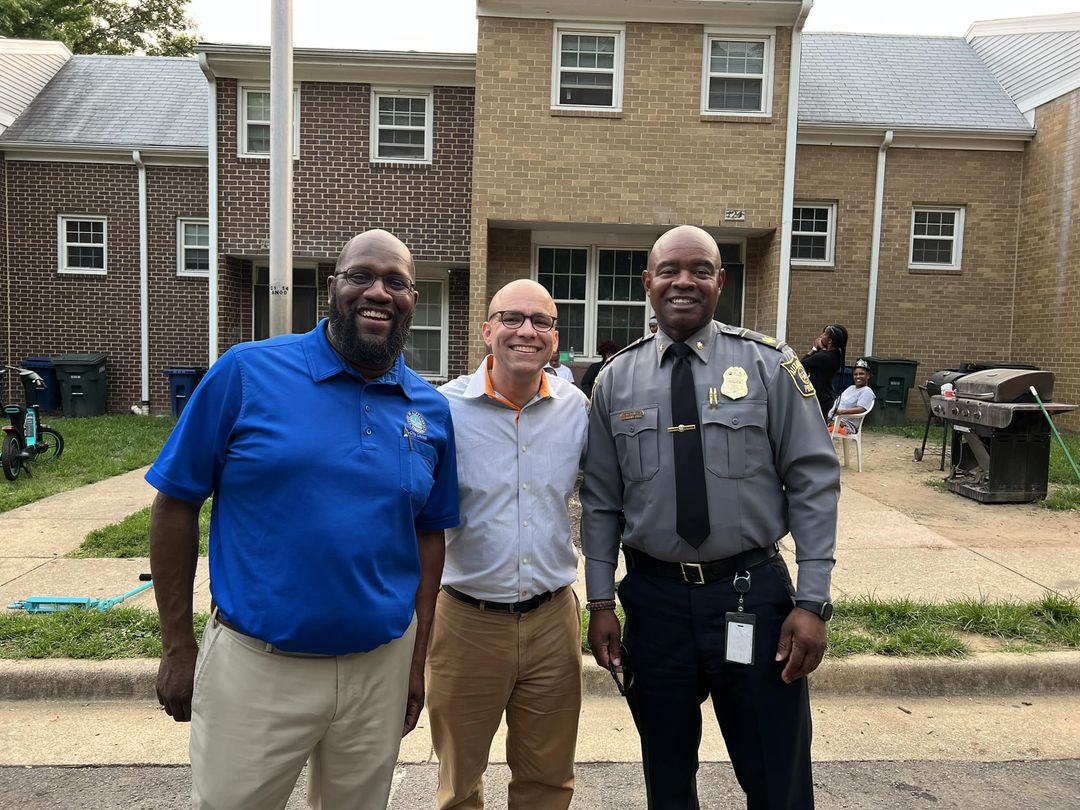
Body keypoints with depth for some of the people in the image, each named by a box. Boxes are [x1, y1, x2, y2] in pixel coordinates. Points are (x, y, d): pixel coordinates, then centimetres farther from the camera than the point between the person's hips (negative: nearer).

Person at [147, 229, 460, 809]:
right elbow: (176, 503, -4)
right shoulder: (247, 371, -10)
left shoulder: (431, 410, 0)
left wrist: (417, 662, 8)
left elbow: (428, 535, 7)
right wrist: (178, 646, -2)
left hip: (380, 667, 3)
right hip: (256, 664, -3)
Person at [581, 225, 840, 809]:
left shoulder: (768, 364, -4)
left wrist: (812, 602, -9)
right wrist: (600, 602, 2)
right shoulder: (617, 378, 1)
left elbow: (814, 484, -5)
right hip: (653, 598, 2)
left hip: (752, 595, -1)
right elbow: (600, 501, 4)